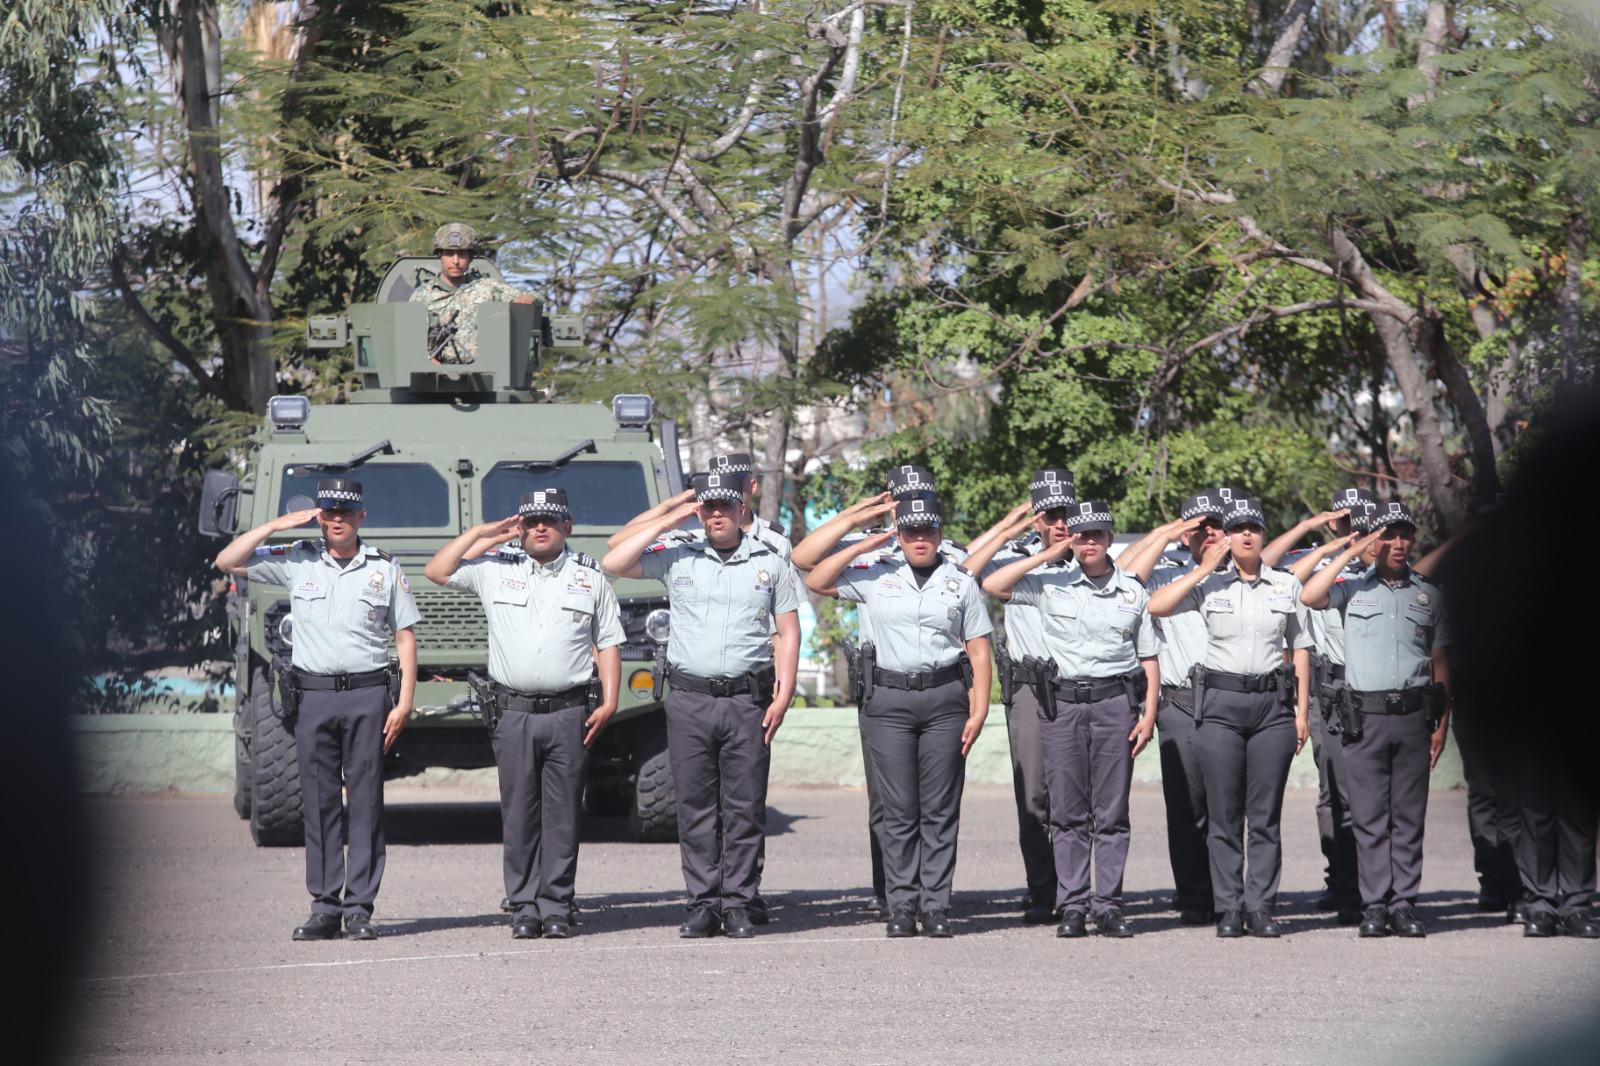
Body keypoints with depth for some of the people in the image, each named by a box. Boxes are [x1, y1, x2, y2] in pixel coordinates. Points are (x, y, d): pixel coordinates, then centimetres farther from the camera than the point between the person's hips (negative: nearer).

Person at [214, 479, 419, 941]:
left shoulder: (385, 569, 7)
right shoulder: (296, 561, 8)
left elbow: (405, 636, 7)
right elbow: (227, 562, 6)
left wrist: (405, 700, -2)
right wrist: (276, 525, -1)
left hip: (368, 695, -1)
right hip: (313, 695, 1)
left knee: (366, 801, -1)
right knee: (319, 803, 2)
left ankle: (359, 908, 1)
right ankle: (324, 907, 5)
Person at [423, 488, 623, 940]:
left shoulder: (590, 577, 10)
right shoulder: (495, 571, 12)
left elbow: (608, 643, 9)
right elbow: (437, 571, 8)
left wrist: (609, 701, -1)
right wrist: (480, 533, 7)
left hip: (568, 714, -1)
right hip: (512, 712, 1)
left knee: (562, 815, -1)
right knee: (518, 815, 2)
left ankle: (556, 907, 4)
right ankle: (524, 907, 7)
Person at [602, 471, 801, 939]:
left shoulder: (770, 563, 7)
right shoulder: (677, 557, 7)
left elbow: (788, 632, 9)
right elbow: (615, 564, -2)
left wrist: (783, 695, -1)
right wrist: (667, 522, -3)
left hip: (747, 701, -1)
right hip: (689, 700, 1)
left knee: (744, 808, -1)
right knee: (695, 807, 2)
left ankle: (738, 904, 4)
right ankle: (703, 904, 6)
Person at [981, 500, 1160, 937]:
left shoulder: (1133, 591, 10)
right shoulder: (1051, 586, 7)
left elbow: (1148, 660, 11)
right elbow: (993, 586, -4)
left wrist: (1148, 715, 0)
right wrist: (1047, 556, -3)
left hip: (1116, 703, 0)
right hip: (1061, 704, 0)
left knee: (1111, 811, 1)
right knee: (1067, 811, 1)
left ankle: (1108, 905, 3)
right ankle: (1071, 905, 4)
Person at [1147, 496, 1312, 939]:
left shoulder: (1286, 585, 9)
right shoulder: (1209, 585, 5)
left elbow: (1300, 649, 12)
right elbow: (1156, 606, -8)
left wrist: (1302, 711, 6)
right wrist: (1204, 569, -7)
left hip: (1273, 706, 1)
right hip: (1219, 703, -1)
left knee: (1266, 814, 0)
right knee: (1224, 814, -1)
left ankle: (1261, 907, 3)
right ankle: (1228, 909, 3)